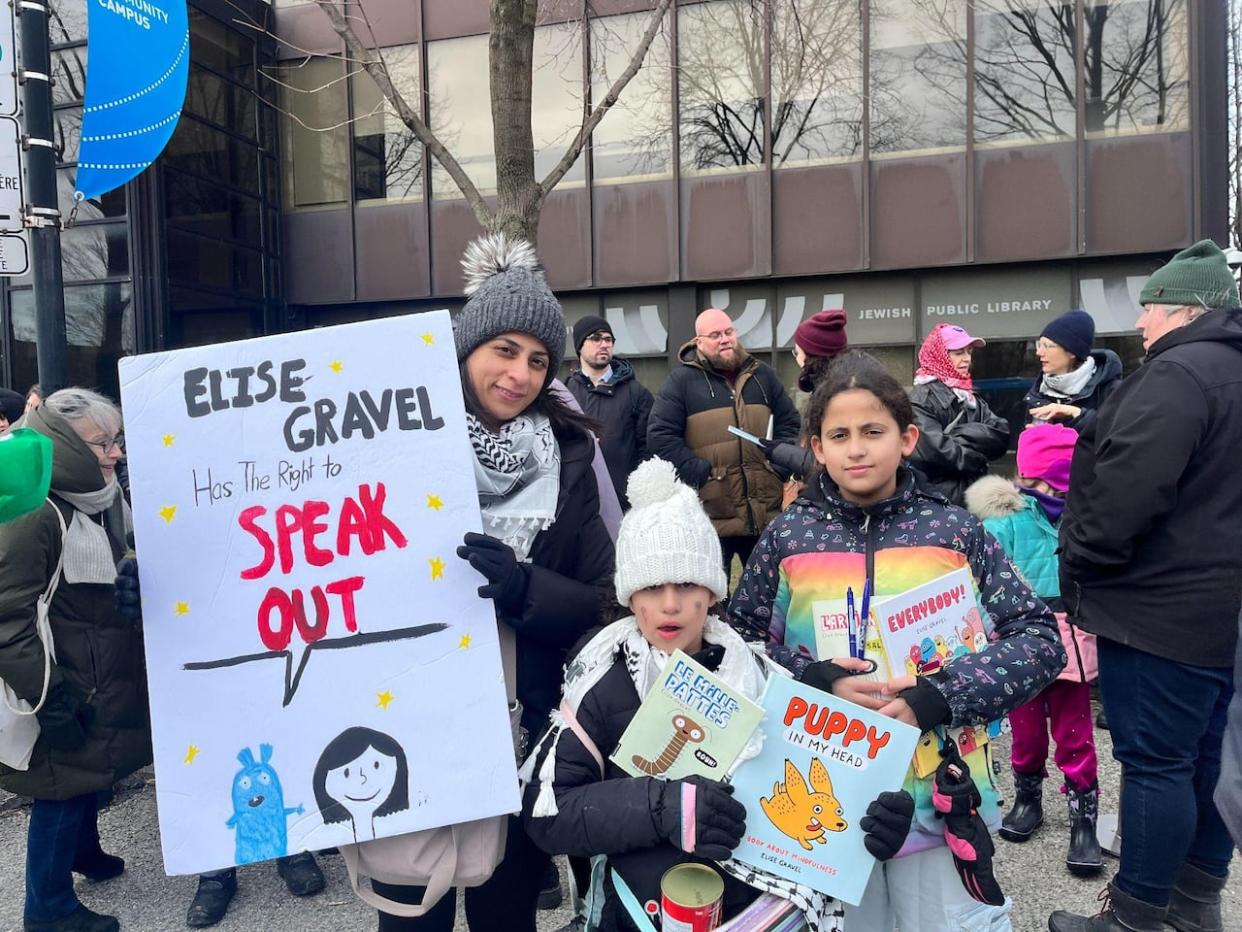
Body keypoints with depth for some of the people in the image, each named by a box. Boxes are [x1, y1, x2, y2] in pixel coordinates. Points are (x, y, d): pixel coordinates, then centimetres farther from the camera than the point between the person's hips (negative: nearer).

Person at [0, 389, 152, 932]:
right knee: (64, 791, 4)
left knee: (93, 777, 23)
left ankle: (85, 853, 46)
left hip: (105, 684, 8)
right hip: (64, 693, -8)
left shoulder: (107, 500, 5)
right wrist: (48, 699, -23)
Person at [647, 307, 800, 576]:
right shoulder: (681, 380, -1)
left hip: (768, 514, 4)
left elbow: (790, 424, 17)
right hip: (710, 516, -4)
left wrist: (781, 466, 0)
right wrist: (701, 474, -13)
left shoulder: (762, 374, 13)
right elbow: (660, 437, -7)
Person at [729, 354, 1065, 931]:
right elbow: (736, 644, 2)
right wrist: (814, 684, -16)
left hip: (937, 792, 0)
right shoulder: (787, 537, -3)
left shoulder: (954, 532, -4)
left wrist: (937, 699, -18)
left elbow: (1040, 638, -5)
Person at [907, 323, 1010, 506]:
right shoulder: (923, 396, -10)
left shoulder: (970, 395, 14)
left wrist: (961, 436, -16)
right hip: (941, 497, -7)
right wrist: (978, 456, -7)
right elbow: (933, 449, -23)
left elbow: (1001, 434, 1)